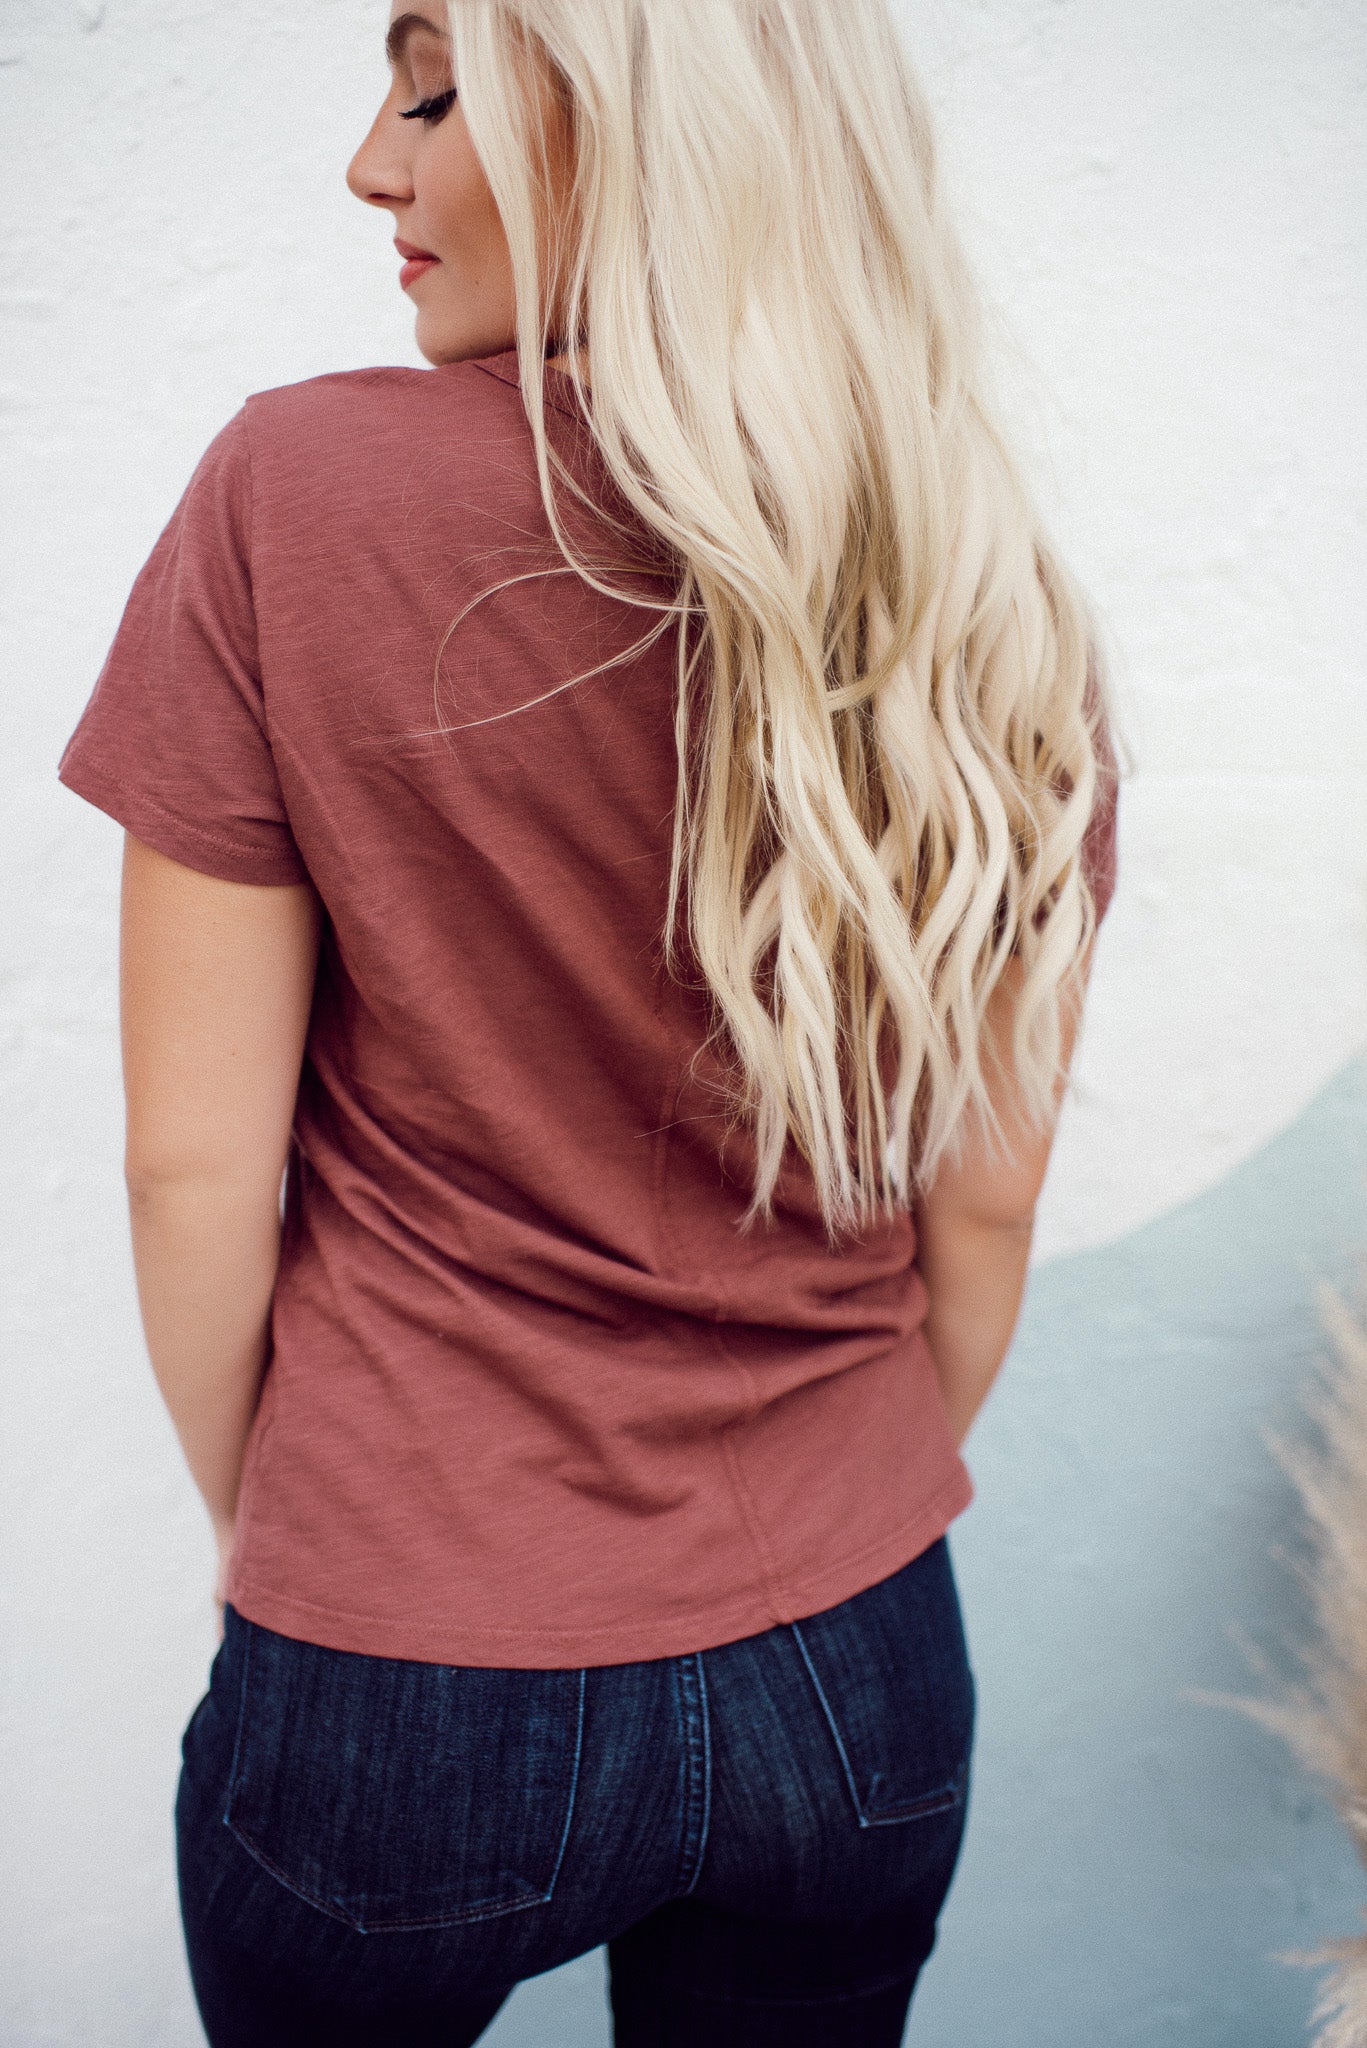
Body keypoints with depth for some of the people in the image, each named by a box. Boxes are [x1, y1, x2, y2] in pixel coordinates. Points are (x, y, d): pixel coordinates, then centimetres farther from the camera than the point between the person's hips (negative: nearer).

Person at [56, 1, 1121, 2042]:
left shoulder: (295, 497, -18)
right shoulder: (990, 608, -8)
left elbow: (195, 1164, -14)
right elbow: (986, 1198, -1)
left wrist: (248, 1515, 5)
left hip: (404, 1683, -2)